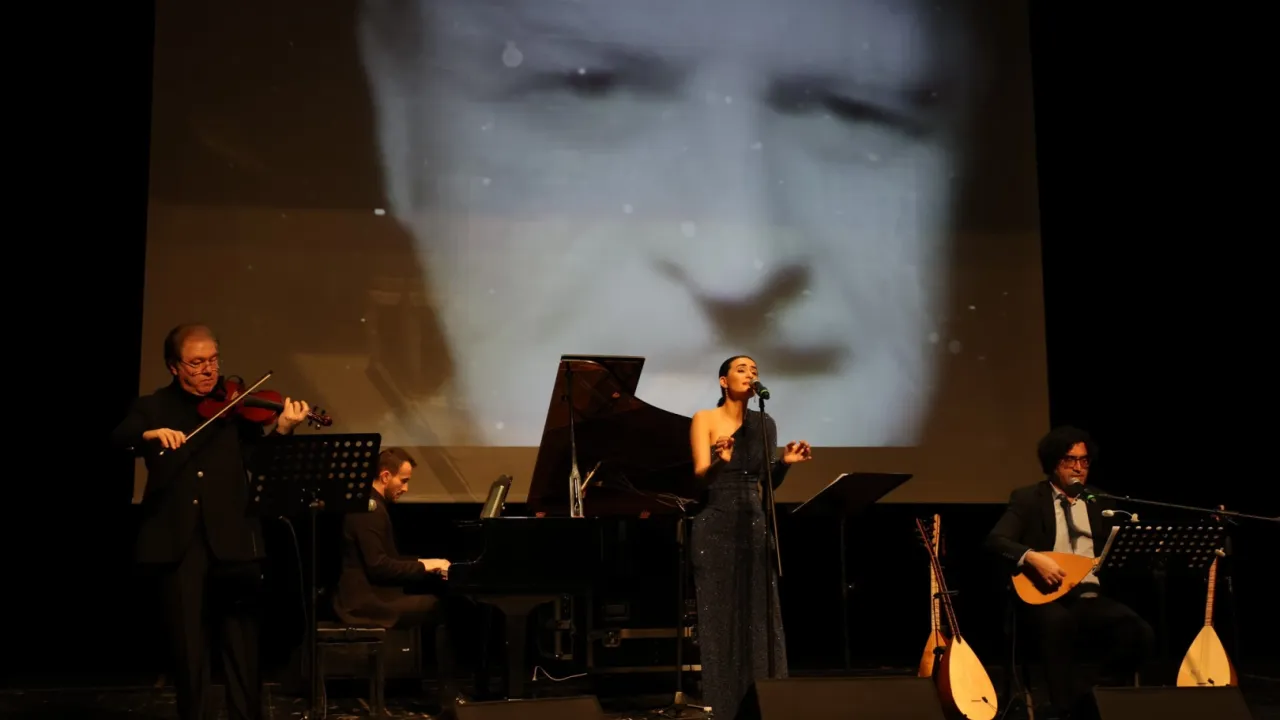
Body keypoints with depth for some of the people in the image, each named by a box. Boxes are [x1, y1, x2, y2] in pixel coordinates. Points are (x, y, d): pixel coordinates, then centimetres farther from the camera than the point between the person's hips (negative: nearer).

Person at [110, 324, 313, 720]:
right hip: (177, 541, 0)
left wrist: (282, 430, -20)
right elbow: (118, 439, -5)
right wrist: (152, 433, -25)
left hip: (231, 538, 0)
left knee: (243, 644, 2)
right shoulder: (151, 406, 12)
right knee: (187, 646, 7)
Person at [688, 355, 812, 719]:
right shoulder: (705, 419, -1)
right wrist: (719, 461, -30)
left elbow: (767, 482, 13)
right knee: (720, 617, -3)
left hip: (754, 526, 4)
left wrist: (785, 462, -5)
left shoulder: (765, 424, 12)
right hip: (716, 526, -4)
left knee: (760, 617, 2)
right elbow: (700, 476, -10)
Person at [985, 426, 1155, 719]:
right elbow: (995, 540, -9)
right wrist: (1032, 557, -25)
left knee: (1141, 635, -23)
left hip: (1092, 595, 4)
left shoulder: (1100, 502, 17)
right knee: (1058, 621, -39)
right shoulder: (1027, 498, 4)